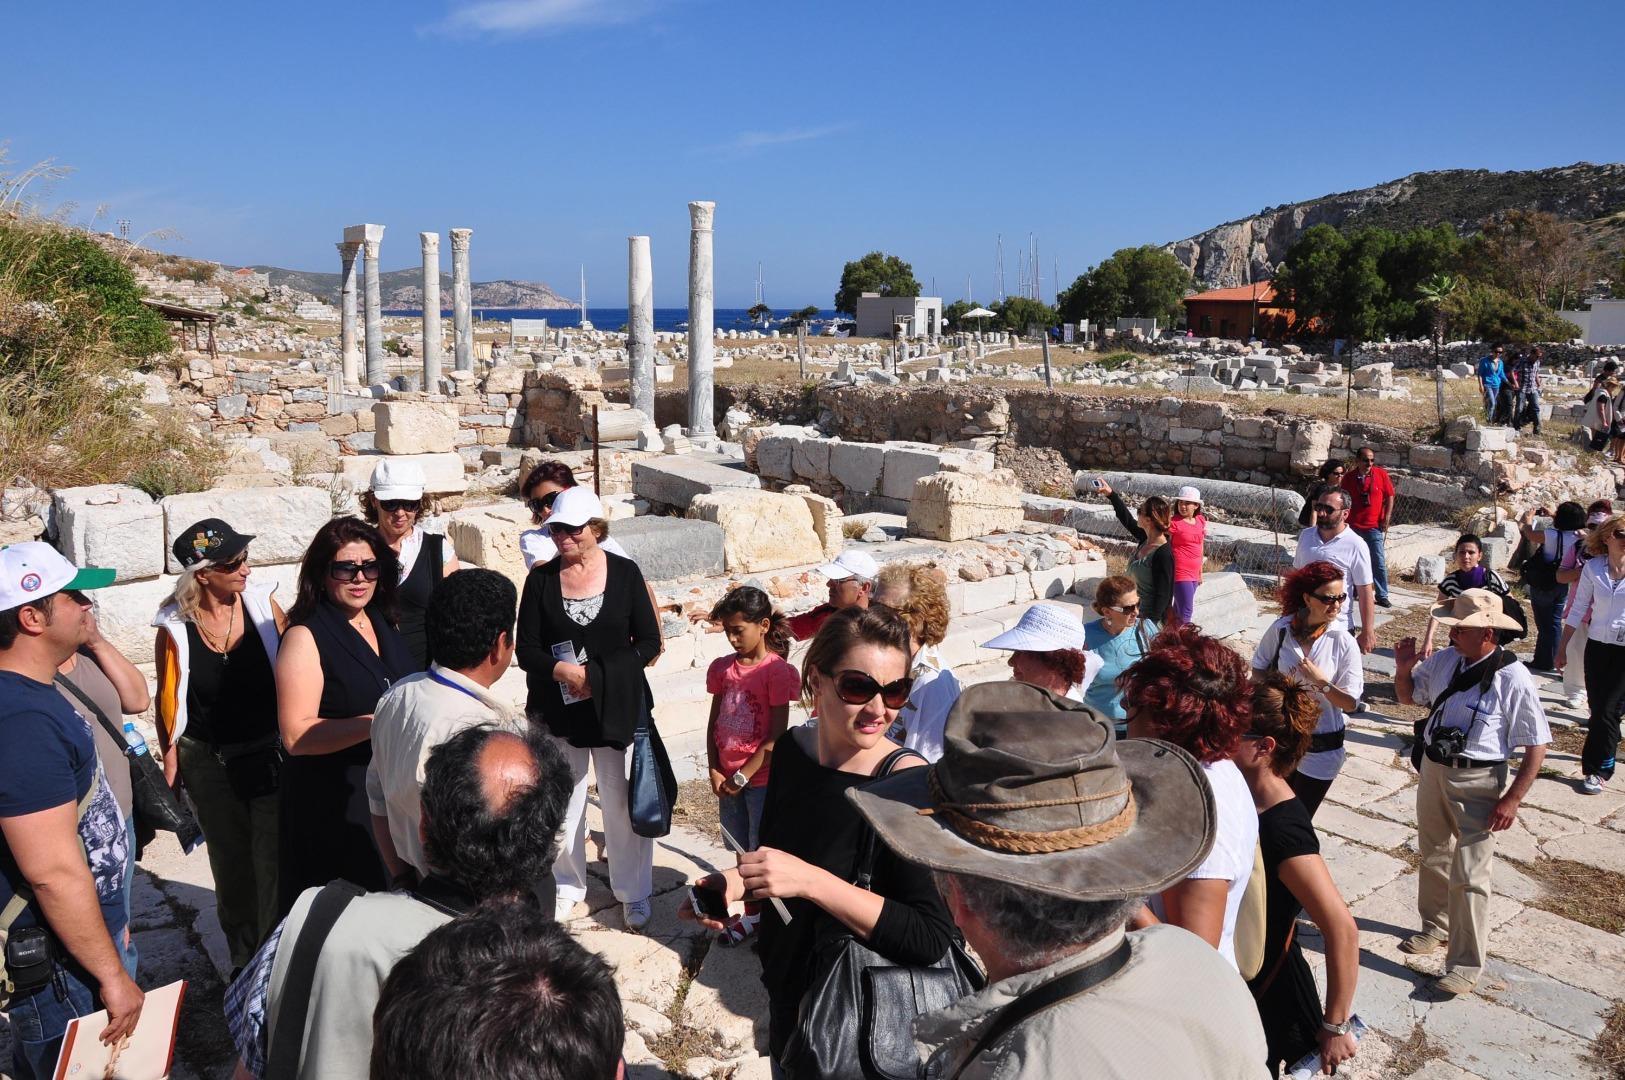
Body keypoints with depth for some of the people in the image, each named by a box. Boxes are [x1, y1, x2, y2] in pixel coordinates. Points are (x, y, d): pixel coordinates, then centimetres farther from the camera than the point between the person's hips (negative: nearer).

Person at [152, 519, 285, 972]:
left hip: (269, 754, -1)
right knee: (231, 866, 18)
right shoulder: (174, 628, -10)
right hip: (209, 764, 1)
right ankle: (244, 962, 38)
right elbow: (168, 700, 1)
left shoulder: (263, 604, -10)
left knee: (274, 862, 3)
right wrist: (171, 762, 4)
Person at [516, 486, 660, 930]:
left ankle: (634, 894, 22)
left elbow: (649, 642, -2)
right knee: (561, 802, 10)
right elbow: (526, 648, 0)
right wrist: (560, 670, -20)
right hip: (557, 710, 1)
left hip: (618, 706, -1)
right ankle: (566, 887, 31)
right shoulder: (541, 578, 0)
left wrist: (597, 675, -13)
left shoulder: (624, 573, -3)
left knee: (623, 802, 5)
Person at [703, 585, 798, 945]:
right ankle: (751, 915, 36)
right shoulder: (723, 668, 2)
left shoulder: (776, 670, -16)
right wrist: (715, 771, -2)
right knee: (742, 851, 19)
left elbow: (777, 736, -17)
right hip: (729, 779, 6)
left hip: (762, 777, -6)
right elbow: (714, 722, 7)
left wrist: (743, 776, -14)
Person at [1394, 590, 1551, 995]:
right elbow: (1409, 696, 14)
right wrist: (1404, 669, -8)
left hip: (1478, 783, -6)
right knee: (1433, 857, 22)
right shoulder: (1443, 660, -4)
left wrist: (1512, 799, -18)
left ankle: (1466, 964, 12)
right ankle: (1435, 927, 44)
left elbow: (1536, 746, -15)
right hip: (1433, 768, 6)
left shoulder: (1513, 680, -20)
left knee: (1469, 876, -3)